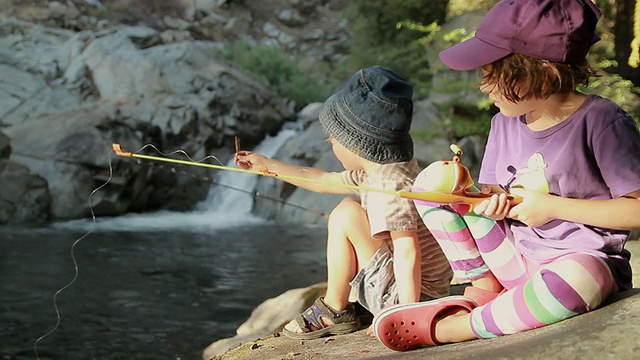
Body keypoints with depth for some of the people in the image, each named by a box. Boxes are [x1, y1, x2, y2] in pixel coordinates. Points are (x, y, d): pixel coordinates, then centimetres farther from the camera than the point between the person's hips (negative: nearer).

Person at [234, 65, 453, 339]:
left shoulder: (389, 187, -25)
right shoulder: (376, 169, 6)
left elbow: (408, 253, -32)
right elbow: (324, 181, 20)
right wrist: (267, 165, 26)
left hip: (413, 294, -10)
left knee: (347, 214, -17)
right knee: (350, 209, 19)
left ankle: (335, 312, -1)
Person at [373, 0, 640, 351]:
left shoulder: (601, 121, -16)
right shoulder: (505, 123, 2)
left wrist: (553, 206, -18)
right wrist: (491, 200, -13)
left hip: (585, 259, -5)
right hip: (514, 258, 6)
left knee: (575, 281, -44)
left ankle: (443, 328, -25)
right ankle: (482, 290, -5)